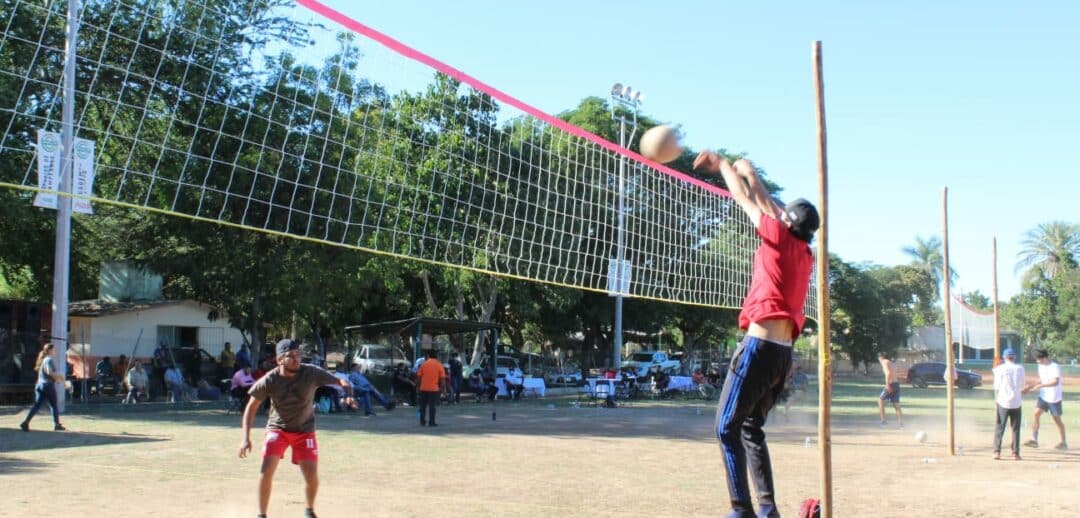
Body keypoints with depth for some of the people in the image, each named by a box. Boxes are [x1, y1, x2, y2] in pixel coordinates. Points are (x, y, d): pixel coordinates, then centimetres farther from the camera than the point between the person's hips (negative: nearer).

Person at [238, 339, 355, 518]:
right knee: (266, 471, -15)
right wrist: (246, 438, -15)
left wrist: (348, 395, -40)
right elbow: (251, 407, -8)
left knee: (312, 475, -7)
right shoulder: (269, 380, -18)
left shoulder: (311, 373, -20)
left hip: (304, 430, 0)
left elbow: (341, 381, -16)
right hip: (277, 428, 0)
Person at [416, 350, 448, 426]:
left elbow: (419, 376, 3)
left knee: (423, 406, 13)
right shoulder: (439, 365, -3)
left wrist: (419, 384, 17)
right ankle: (431, 422, 1)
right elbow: (442, 378, -6)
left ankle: (422, 421, 15)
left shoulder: (423, 364, 2)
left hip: (423, 388, 2)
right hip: (434, 388, -2)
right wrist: (443, 388, 2)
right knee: (432, 406, 2)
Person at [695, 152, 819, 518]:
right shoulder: (805, 255, 14)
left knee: (727, 428, -4)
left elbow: (744, 198, 5)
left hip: (760, 346, -8)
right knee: (751, 428, 17)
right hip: (783, 353, 8)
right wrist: (750, 174, 33)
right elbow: (770, 206, 26)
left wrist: (722, 164, 18)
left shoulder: (782, 239, -5)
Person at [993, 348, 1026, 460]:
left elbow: (996, 386, -3)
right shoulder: (1020, 368, 2)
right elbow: (1022, 386, 8)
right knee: (1016, 429, 9)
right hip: (1016, 402, 1)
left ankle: (997, 451, -4)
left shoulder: (1000, 368, -4)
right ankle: (1015, 453, 7)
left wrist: (996, 398, 10)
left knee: (999, 427, 4)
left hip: (1003, 401, -1)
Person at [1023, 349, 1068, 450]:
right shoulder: (1041, 366, 6)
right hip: (1043, 396, 7)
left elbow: (1055, 382, -31)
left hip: (1054, 398, -7)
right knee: (1036, 414, -7)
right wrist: (1030, 387, 11)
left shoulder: (1055, 367, -18)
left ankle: (1064, 443, 20)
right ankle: (1034, 440, -6)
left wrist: (1041, 385, -37)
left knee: (1057, 420, 5)